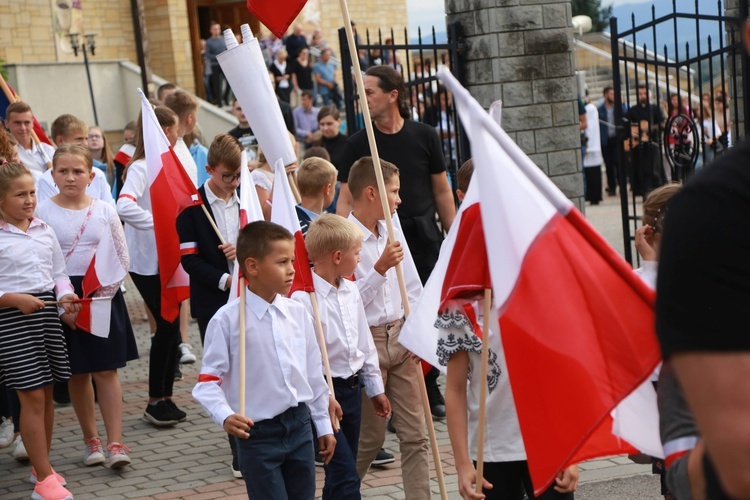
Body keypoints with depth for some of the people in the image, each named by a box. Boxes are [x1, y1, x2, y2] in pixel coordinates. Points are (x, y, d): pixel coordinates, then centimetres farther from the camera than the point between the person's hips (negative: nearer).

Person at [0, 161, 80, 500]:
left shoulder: (45, 231, 8)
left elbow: (59, 273, 13)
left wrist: (65, 295, -5)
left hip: (46, 313, 6)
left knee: (47, 394, 12)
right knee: (32, 396, -7)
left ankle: (41, 466, 27)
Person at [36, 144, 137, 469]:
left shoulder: (104, 211, 1)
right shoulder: (42, 213, -4)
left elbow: (122, 257, 3)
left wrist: (105, 294, -8)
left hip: (103, 297, 0)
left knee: (106, 370, -1)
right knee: (77, 373, 9)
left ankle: (115, 443, -1)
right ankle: (91, 439, 21)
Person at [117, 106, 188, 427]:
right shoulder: (141, 168, -15)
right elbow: (124, 206, -31)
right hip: (147, 262, -8)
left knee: (171, 327, 10)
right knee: (166, 326, -5)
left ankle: (165, 399, 18)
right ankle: (155, 402, 6)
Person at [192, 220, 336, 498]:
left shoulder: (297, 314, 3)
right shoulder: (228, 320, -12)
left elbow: (314, 373, 11)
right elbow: (208, 380, -12)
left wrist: (323, 425, 15)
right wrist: (225, 416, -28)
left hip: (300, 426, 6)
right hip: (258, 434, -5)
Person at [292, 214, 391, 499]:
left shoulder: (351, 291, 7)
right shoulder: (304, 298, -20)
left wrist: (375, 387, 20)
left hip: (352, 388, 8)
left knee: (341, 474, 15)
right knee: (346, 476, -11)